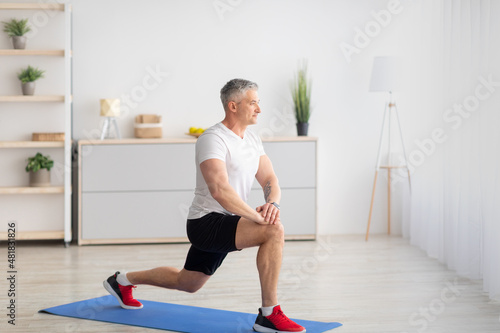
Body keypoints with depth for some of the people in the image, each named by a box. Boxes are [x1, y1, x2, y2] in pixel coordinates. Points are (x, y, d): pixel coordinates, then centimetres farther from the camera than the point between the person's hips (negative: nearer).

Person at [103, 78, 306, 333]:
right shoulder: (213, 139, -20)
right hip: (207, 223, -10)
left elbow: (270, 179, 6)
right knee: (273, 231, -30)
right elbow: (220, 190, -32)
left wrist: (272, 204, -17)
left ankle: (123, 281, 46)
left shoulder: (252, 139, 10)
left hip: (223, 226, 10)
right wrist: (258, 217, -30)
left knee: (187, 283, 26)